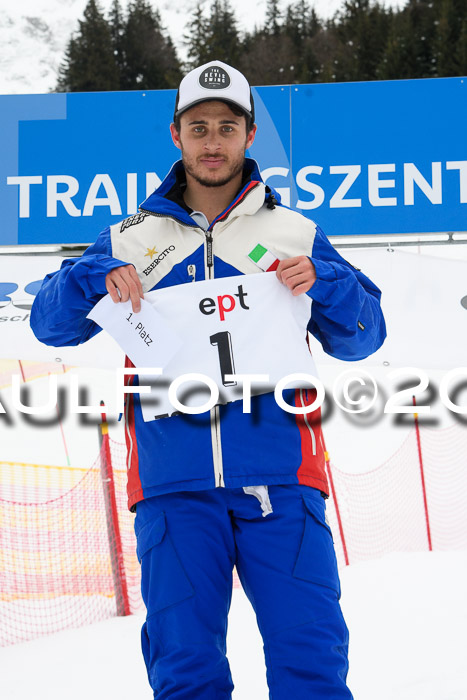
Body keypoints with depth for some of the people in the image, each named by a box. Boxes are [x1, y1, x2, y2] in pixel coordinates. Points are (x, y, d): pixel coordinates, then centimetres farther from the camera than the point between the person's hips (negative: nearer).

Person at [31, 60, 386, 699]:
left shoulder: (295, 234, 14)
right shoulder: (132, 239, 17)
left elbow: (363, 338, 13)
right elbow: (51, 323, 13)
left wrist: (323, 282, -7)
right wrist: (96, 281, -7)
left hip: (279, 478, -1)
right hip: (174, 484, 1)